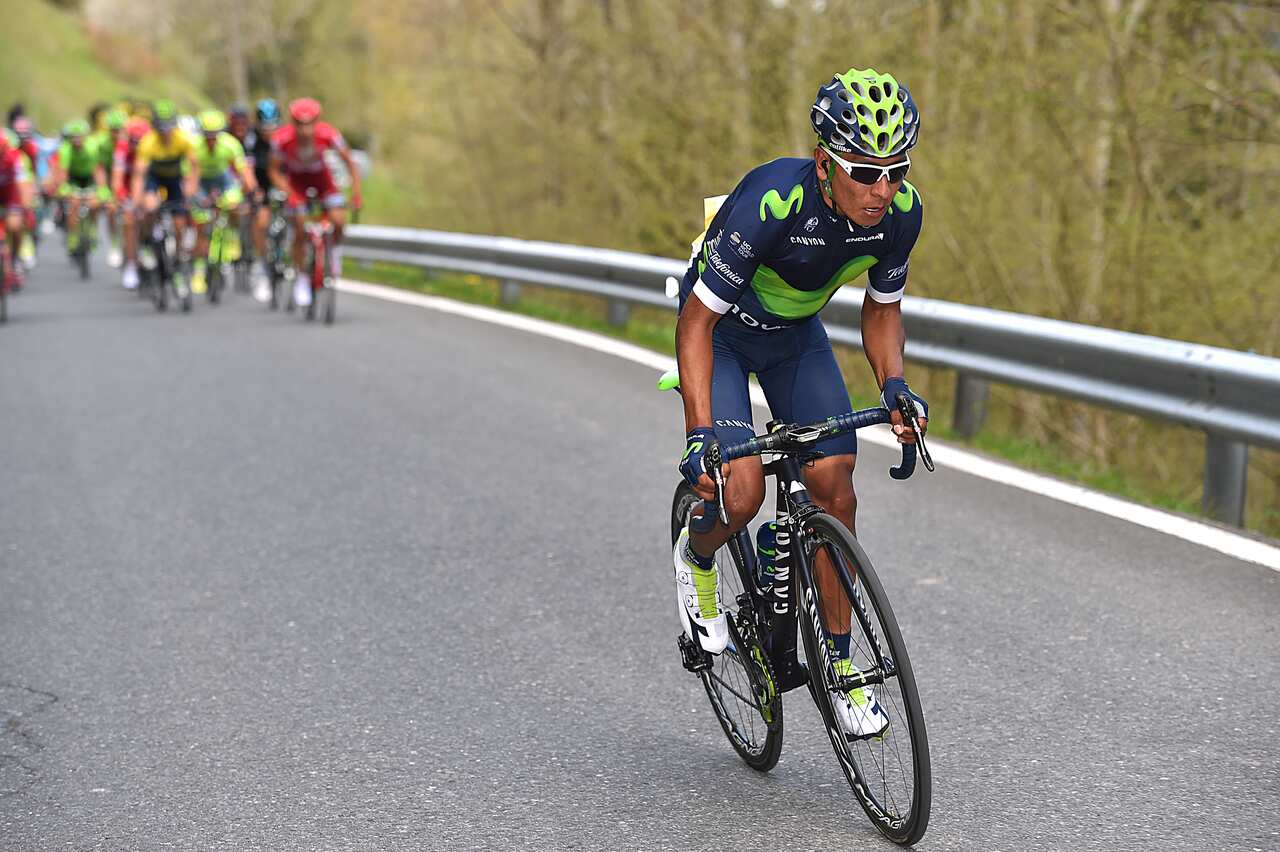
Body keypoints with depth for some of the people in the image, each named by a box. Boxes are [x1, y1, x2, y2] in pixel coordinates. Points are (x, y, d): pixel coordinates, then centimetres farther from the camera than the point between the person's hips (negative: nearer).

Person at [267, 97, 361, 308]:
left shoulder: (328, 134, -29)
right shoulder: (282, 139, -29)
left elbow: (348, 161, -15)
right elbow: (275, 172, -16)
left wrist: (356, 192, -20)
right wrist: (287, 193, -30)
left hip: (322, 178, 1)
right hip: (297, 182, -1)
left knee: (338, 220, -22)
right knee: (300, 232, -10)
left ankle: (335, 249, 10)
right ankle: (300, 279, 7)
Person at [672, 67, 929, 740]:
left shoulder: (901, 210, -21)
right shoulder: (770, 201, -38)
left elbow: (881, 307, -2)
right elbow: (697, 321, -31)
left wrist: (893, 386, -19)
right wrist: (701, 431, -39)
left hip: (796, 333, 4)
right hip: (720, 329, -4)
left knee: (834, 485, -7)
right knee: (742, 491, -21)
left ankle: (841, 663, 6)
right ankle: (697, 559, 15)